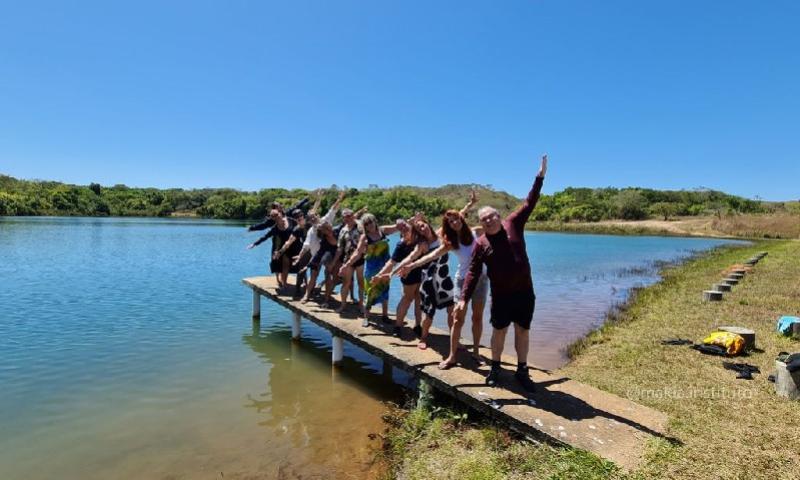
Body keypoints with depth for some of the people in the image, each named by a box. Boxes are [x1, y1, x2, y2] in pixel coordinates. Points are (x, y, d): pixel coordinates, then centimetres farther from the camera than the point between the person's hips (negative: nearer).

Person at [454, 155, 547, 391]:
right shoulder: (481, 244, -4)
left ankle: (522, 371, 25)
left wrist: (540, 177, -6)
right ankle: (495, 368, 29)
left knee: (522, 331, 10)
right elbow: (473, 273, -6)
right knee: (499, 331, 10)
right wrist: (464, 298, -13)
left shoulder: (513, 224, 0)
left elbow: (529, 203, -1)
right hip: (500, 295, -1)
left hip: (524, 291, 1)